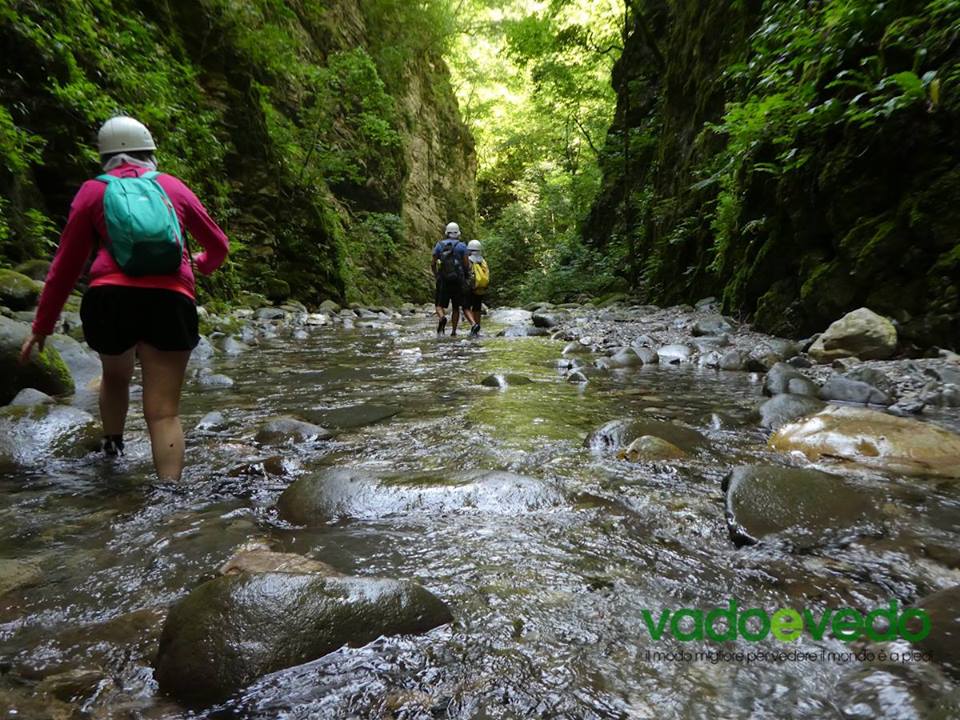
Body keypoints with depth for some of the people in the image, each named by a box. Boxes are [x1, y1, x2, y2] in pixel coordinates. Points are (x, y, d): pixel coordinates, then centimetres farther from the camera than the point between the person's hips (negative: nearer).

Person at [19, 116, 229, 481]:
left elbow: (66, 264, 13)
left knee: (115, 375, 31)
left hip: (111, 298, 1)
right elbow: (218, 245, 27)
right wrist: (203, 262, 50)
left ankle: (112, 449, 40)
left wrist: (41, 325, 19)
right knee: (164, 413, -4)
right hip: (170, 301, -1)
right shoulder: (172, 185, 19)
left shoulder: (93, 190, 16)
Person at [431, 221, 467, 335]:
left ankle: (442, 318, -26)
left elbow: (433, 263, 3)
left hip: (443, 280, 0)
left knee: (439, 305, 6)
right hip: (457, 280, 0)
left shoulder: (439, 245, 4)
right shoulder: (462, 246, 0)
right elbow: (466, 264, -4)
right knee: (456, 307, 11)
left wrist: (436, 275, 19)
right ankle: (453, 331, 9)